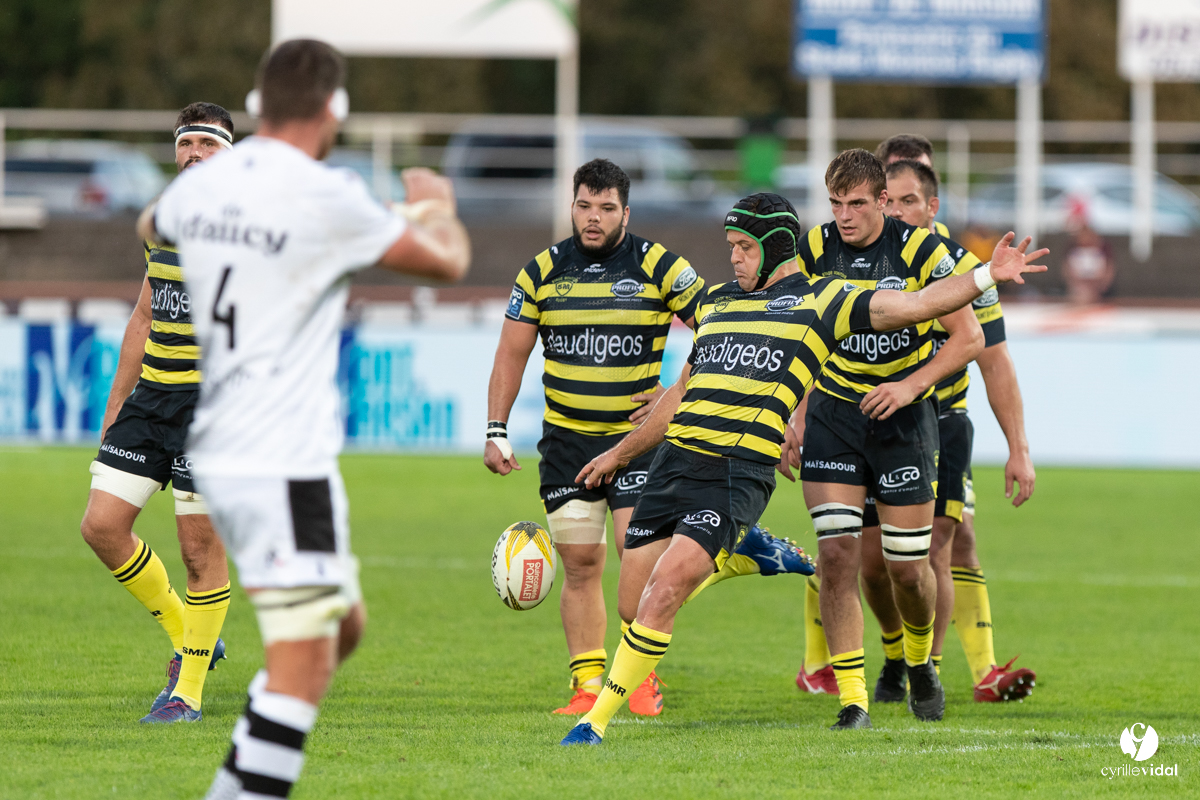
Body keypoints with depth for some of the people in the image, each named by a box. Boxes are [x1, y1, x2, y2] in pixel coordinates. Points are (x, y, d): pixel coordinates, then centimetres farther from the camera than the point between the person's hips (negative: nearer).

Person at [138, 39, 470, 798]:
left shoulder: (201, 186, 6)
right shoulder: (328, 198, -14)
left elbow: (152, 226, 32)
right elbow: (446, 260, -1)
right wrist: (440, 206, 23)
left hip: (217, 449, 9)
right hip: (285, 463, -9)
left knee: (344, 623, 19)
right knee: (304, 665, -9)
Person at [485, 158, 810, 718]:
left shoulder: (659, 266, -4)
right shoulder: (542, 271, 3)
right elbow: (512, 352, 8)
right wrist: (496, 431, 1)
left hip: (640, 435, -3)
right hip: (567, 438, 3)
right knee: (580, 563, 1)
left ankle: (642, 680, 1)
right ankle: (588, 685, 7)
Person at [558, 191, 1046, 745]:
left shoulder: (820, 300, 6)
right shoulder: (716, 301, 21)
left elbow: (914, 305, -1)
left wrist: (985, 276, -14)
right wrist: (620, 454, 35)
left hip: (739, 474, -6)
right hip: (675, 458, 6)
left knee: (661, 597, -17)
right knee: (632, 605, 5)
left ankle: (598, 720, -6)